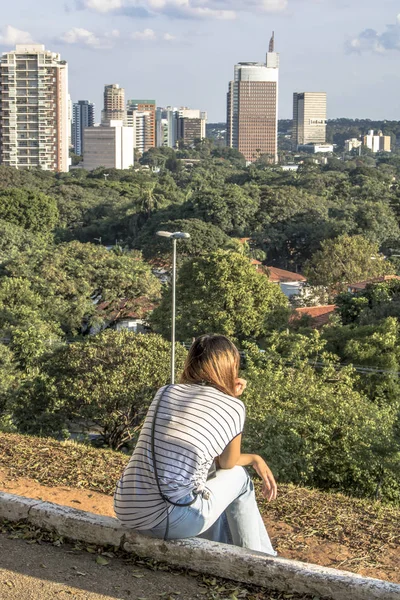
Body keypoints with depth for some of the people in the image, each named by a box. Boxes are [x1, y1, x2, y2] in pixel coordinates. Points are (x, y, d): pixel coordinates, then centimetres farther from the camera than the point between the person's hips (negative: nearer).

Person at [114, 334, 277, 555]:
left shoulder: (165, 393, 12)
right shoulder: (233, 407, 0)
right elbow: (227, 464, 15)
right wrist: (255, 459, 35)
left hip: (126, 513, 6)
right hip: (173, 521, -6)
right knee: (238, 477, 23)